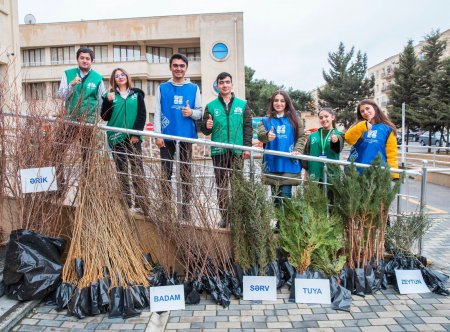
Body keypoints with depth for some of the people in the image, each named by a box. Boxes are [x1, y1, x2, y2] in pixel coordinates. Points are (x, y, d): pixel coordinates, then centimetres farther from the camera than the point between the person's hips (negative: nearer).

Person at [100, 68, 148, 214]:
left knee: (137, 169, -5)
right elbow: (105, 116, 6)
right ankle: (126, 204, 11)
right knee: (121, 171, 4)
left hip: (133, 138, -1)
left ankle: (141, 203, -3)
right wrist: (108, 101, -9)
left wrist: (136, 134, -8)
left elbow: (142, 115, 2)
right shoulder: (109, 95, 11)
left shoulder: (137, 94, 9)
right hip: (117, 138, 1)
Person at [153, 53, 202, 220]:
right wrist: (158, 135, -7)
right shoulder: (162, 88, 6)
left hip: (186, 136, 0)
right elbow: (157, 113, 2)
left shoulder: (194, 88, 6)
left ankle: (186, 208, 14)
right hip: (167, 136, 0)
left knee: (186, 173, 6)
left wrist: (192, 112, -14)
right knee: (166, 173, 4)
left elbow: (200, 112, 8)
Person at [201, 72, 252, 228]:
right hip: (218, 152, 0)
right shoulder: (211, 106, 8)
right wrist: (207, 126, -15)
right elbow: (204, 130, 9)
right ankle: (224, 216, 15)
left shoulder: (242, 105, 9)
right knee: (221, 186, 5)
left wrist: (247, 147, -3)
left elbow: (248, 127, 6)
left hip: (237, 152, 0)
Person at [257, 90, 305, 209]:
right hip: (272, 164, 1)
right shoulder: (266, 120, 8)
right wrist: (267, 136, -33)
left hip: (289, 164, -1)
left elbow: (301, 137, 8)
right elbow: (260, 135, -9)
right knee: (275, 195, 8)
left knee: (285, 195, -6)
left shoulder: (294, 119, 10)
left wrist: (297, 151, -11)